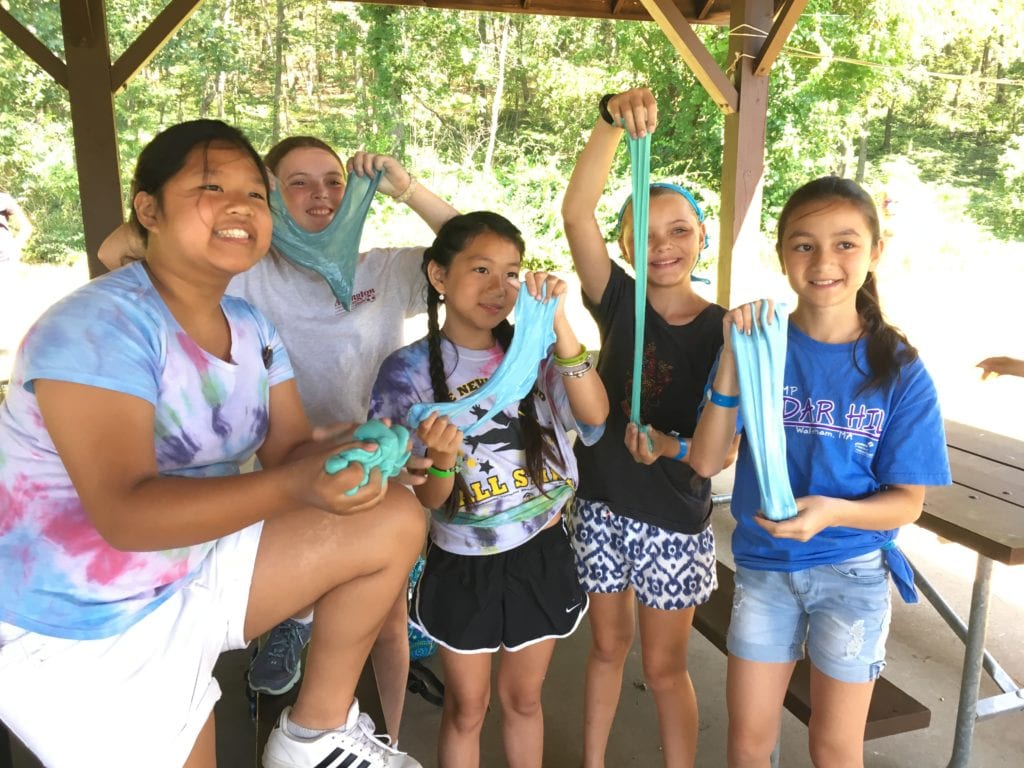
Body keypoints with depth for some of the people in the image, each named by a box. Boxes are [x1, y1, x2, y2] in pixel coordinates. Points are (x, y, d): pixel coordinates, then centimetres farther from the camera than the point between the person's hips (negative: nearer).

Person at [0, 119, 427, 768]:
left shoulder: (252, 329, 1)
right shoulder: (98, 328, -23)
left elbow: (289, 449, -3)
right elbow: (124, 514, -32)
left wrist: (360, 450, -26)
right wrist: (297, 485, -44)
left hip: (195, 574, 7)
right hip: (79, 632, -6)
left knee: (396, 519, -6)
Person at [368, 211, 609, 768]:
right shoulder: (410, 370, -12)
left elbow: (594, 415, -23)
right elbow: (427, 500, -11)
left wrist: (558, 324, -32)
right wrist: (441, 460, -34)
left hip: (542, 555, 2)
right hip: (463, 568, -2)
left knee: (523, 697, 21)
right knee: (466, 709, 17)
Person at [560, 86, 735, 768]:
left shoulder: (721, 330, -10)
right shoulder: (619, 303, -6)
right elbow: (576, 210, -20)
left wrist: (671, 447, -31)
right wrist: (613, 119, -31)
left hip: (675, 522, -2)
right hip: (601, 504, 2)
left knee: (665, 666, 12)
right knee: (608, 644, 19)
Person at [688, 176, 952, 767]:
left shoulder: (900, 370, -13)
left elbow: (906, 501, -8)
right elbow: (705, 462, -16)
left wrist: (831, 511, -29)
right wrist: (733, 363, -28)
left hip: (853, 572, -1)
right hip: (762, 564, 1)